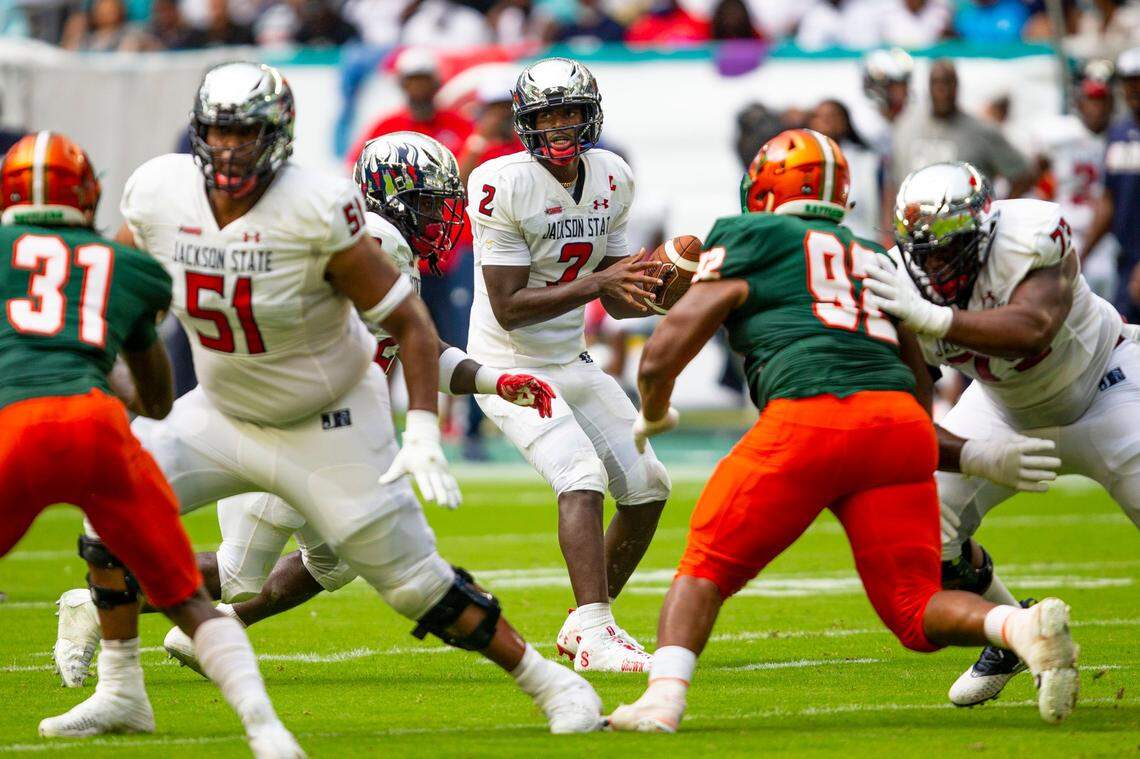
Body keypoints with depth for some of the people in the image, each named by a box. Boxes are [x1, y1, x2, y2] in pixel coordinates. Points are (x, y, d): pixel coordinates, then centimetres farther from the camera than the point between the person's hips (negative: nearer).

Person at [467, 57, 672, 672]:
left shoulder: (611, 180, 2)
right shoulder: (504, 185, -20)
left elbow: (618, 302, 9)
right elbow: (508, 309, -22)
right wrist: (596, 282, -27)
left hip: (571, 362, 8)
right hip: (511, 366, -8)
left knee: (647, 486, 8)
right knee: (583, 478, -24)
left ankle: (585, 624, 22)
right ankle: (595, 634, -28)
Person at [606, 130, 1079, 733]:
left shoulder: (750, 237, 15)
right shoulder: (876, 259, 30)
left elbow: (662, 357, 12)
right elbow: (919, 379, 32)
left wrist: (653, 417, 32)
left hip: (810, 418, -4)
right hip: (901, 422, 4)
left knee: (707, 568, 12)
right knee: (915, 613, 9)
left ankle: (664, 697, -8)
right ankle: (1025, 627, -18)